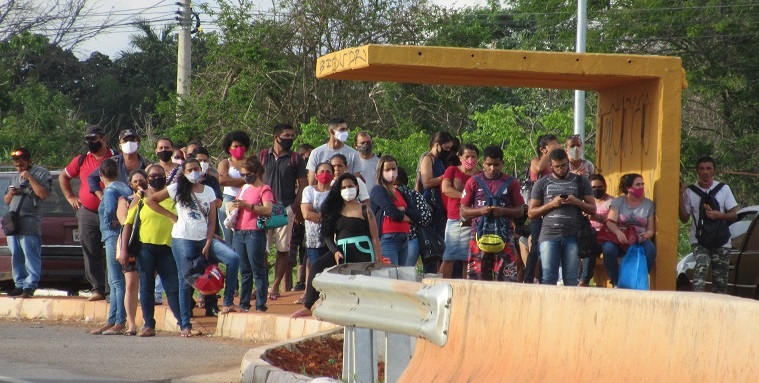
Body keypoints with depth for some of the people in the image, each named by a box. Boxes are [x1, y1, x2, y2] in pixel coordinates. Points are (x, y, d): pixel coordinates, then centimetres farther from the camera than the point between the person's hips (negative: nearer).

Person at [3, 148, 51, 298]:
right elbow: (6, 201, 28)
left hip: (29, 223, -7)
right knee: (16, 256, 6)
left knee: (30, 255, -12)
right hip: (13, 222, 7)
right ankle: (19, 285, 10)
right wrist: (10, 193, 6)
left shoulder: (41, 173, 1)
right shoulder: (15, 177, 23)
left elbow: (43, 194, -13)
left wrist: (29, 178, -14)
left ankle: (30, 286, -15)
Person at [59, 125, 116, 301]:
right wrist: (70, 197, 14)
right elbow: (63, 177, 23)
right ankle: (97, 288, 7)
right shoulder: (81, 161, 9)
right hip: (87, 213, 3)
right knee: (91, 254, 2)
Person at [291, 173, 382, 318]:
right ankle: (307, 307, -20)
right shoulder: (335, 211, 16)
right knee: (317, 267, -20)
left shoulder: (365, 211, 5)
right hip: (341, 251, 3)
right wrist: (335, 251, -8)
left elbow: (375, 238, 1)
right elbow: (327, 235, 11)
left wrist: (379, 262, -6)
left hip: (362, 252, -3)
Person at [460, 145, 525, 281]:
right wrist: (480, 211, -11)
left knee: (507, 277, -9)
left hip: (503, 235, -1)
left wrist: (503, 211, -12)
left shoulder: (511, 183, 8)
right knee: (477, 276, -1)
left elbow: (520, 211, 7)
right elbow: (464, 211, 8)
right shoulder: (474, 182, 9)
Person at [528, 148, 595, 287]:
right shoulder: (542, 184, 12)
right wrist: (551, 204, -6)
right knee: (548, 279, -5)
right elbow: (531, 213, 9)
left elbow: (592, 209, 11)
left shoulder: (581, 181, 13)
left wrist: (576, 202, -8)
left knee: (571, 280, -1)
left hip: (572, 236, 0)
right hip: (549, 235, 0)